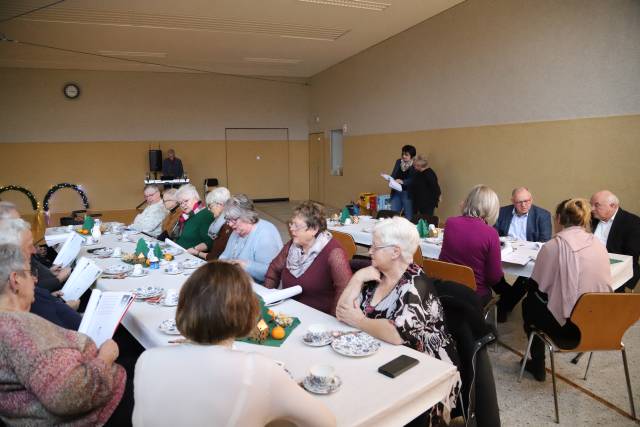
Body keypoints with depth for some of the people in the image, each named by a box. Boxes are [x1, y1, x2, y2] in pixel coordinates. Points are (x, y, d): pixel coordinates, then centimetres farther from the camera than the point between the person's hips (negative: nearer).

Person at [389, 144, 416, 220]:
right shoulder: (398, 162, 7)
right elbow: (393, 175, 10)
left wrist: (402, 181, -26)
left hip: (408, 193, -5)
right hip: (396, 192, 5)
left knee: (408, 217, 4)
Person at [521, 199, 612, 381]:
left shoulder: (553, 246, -13)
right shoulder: (599, 245, 3)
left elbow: (536, 287, -8)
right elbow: (604, 287, 13)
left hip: (568, 328, -5)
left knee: (528, 303, 23)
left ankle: (538, 366, 33)